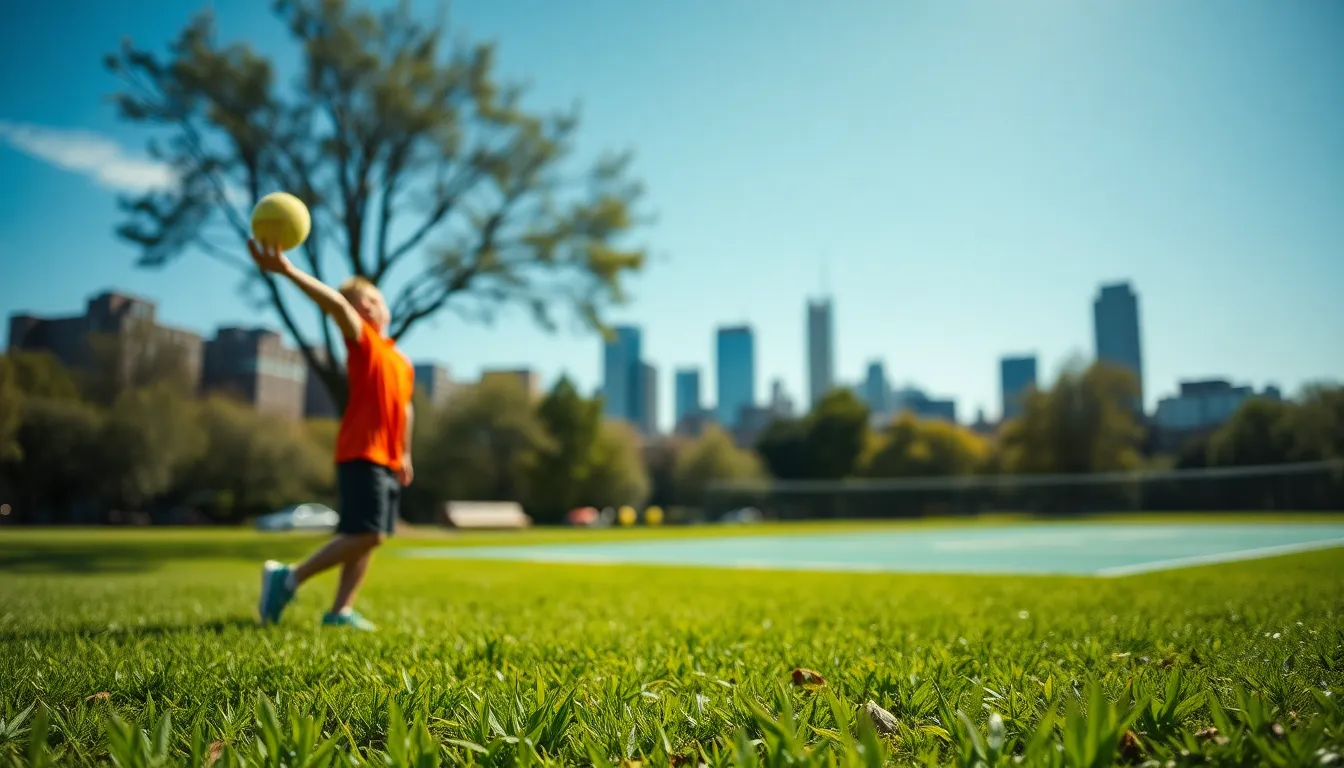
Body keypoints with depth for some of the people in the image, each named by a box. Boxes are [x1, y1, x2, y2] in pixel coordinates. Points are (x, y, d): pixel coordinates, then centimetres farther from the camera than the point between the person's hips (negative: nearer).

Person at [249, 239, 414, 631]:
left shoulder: (403, 362, 19)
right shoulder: (362, 341, -2)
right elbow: (335, 303, -21)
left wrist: (405, 454, 27)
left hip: (388, 459, 8)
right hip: (361, 454, -8)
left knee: (369, 538, 6)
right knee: (366, 534, -15)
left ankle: (340, 610, 12)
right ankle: (288, 578, -1)